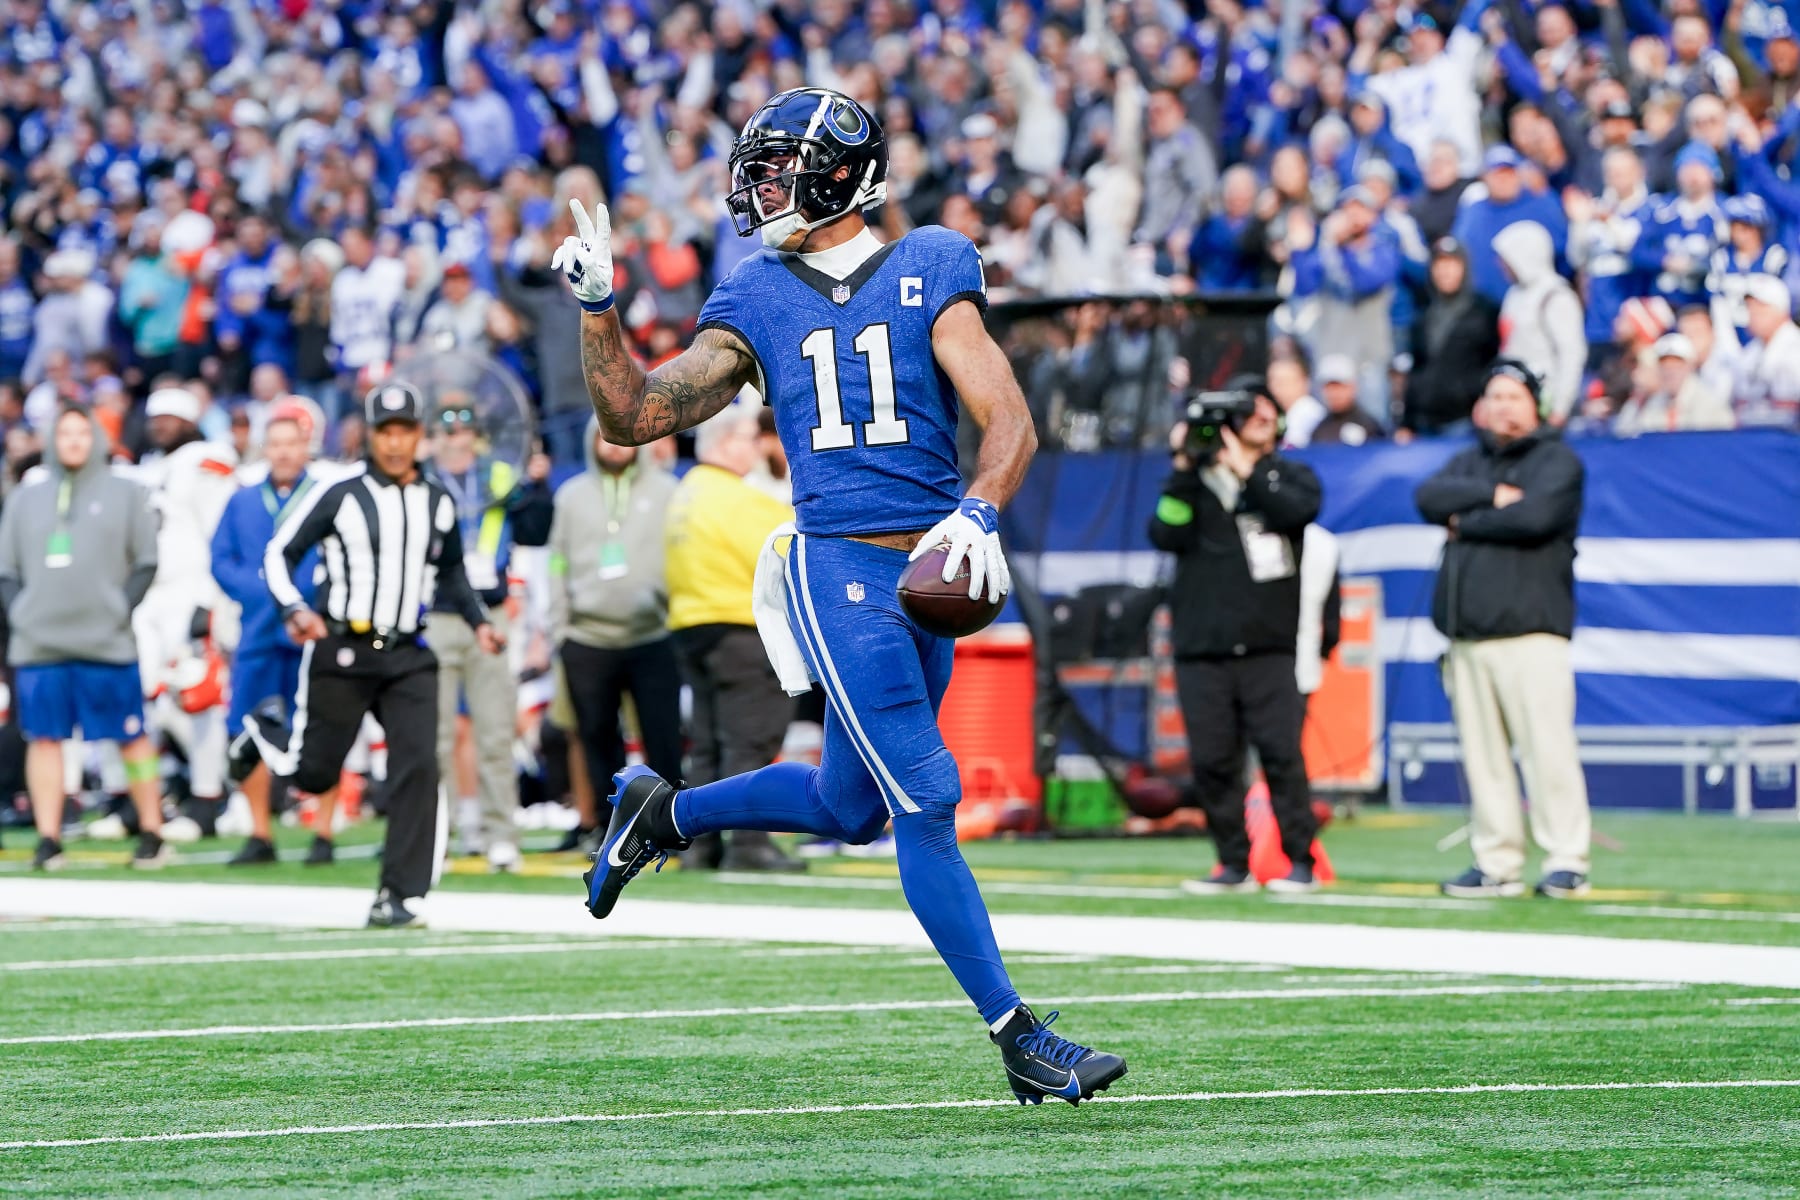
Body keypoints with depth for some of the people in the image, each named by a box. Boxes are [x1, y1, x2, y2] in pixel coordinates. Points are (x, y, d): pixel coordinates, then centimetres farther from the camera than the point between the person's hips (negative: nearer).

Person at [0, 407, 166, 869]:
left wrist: (122, 607, -6)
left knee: (131, 738, -1)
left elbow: (147, 562, 5)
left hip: (107, 641, -2)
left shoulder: (124, 493, 8)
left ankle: (151, 834, 6)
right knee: (44, 738, 0)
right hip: (38, 643, 2)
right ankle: (48, 840, 3)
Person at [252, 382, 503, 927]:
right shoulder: (340, 494, -7)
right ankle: (265, 734, 38)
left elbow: (450, 570, 25)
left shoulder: (438, 503, 9)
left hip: (408, 657, 4)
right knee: (314, 772, 2)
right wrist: (294, 610, -21)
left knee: (418, 767, -11)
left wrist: (478, 621, 12)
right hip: (341, 651, -4)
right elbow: (279, 553, -5)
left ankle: (395, 896, -6)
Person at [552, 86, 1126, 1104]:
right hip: (841, 570, -2)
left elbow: (1011, 422, -5)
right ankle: (1018, 1036, -8)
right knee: (926, 799, -12)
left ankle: (664, 813, 38)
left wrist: (978, 514, -23)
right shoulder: (758, 302, 8)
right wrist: (598, 309, -5)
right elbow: (636, 417, 7)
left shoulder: (929, 275, 2)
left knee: (850, 807, 13)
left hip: (929, 569, 2)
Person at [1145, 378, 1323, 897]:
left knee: (1281, 752, -12)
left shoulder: (1290, 476, 13)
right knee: (1212, 760, -1)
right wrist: (1184, 470, -7)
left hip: (1269, 647, -2)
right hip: (1202, 649, 2)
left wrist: (1245, 470, -10)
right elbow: (1166, 534, -2)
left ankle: (1300, 861, -5)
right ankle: (1233, 864, 8)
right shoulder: (1195, 480, 13)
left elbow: (1297, 510, -10)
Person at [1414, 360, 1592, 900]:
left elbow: (1534, 517, -14)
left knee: (1548, 749, -11)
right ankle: (1497, 864, 8)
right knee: (1482, 754, 4)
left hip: (1531, 630, -6)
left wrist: (1466, 522, -2)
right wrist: (1492, 497, -8)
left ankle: (1566, 861, -9)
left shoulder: (1557, 460, 4)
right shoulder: (1470, 462, 22)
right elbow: (1429, 497, 3)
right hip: (1466, 633, 6)